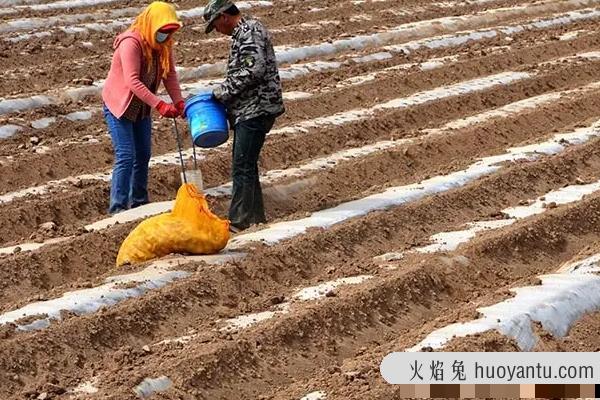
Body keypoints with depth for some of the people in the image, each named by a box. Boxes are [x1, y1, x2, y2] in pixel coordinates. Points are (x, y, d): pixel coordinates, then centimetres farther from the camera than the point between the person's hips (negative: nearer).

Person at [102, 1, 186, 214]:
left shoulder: (164, 44, -4)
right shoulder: (131, 43, -28)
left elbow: (170, 74, -6)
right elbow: (132, 81, -34)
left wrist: (179, 102, -22)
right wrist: (159, 105, -39)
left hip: (141, 107, 8)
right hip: (118, 105, -8)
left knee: (143, 154, 12)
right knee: (126, 157, -13)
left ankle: (139, 203, 25)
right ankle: (118, 208, -9)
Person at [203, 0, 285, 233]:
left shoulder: (249, 32, -13)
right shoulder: (243, 33, 20)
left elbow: (253, 71, -23)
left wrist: (222, 92, -15)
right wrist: (224, 95, 13)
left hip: (255, 110, -11)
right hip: (248, 111, 11)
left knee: (242, 167, -11)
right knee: (245, 166, 15)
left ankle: (239, 222, -10)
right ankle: (254, 217, 22)